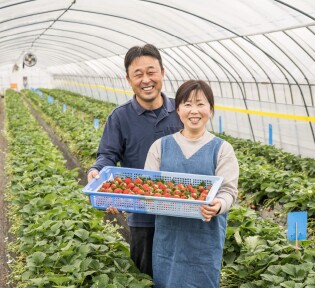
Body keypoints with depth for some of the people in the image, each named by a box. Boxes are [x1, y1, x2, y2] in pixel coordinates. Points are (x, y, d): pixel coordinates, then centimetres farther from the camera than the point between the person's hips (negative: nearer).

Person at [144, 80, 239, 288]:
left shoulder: (222, 149, -1)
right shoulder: (161, 146, 6)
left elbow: (228, 191, -7)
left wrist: (218, 206, -29)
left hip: (205, 237, -2)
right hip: (168, 235, 2)